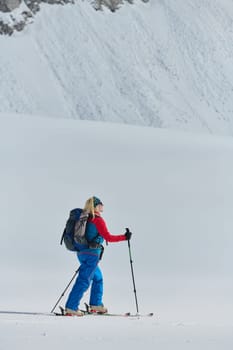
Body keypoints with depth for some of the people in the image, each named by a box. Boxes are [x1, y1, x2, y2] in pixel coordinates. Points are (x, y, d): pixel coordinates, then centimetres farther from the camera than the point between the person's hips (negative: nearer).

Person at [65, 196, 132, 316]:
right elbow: (108, 237, -13)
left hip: (81, 252, 9)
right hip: (91, 253, -9)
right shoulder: (98, 220, -11)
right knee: (84, 280, -9)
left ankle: (96, 304, 25)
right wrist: (125, 237, -4)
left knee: (98, 278, 21)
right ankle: (71, 308, -13)